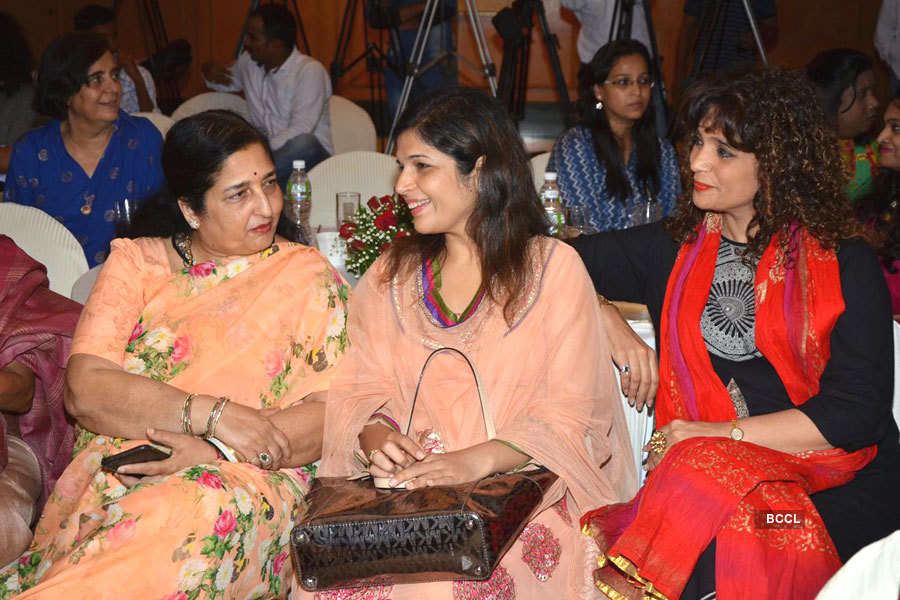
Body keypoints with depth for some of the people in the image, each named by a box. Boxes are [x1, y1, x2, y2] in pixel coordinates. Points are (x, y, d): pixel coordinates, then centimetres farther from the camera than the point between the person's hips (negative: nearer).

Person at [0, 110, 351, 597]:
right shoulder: (135, 263, 13)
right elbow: (84, 389, -1)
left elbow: (329, 413, -1)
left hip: (246, 480, 0)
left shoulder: (307, 276, 10)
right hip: (114, 471, 0)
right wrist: (211, 415, -14)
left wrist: (215, 454, -15)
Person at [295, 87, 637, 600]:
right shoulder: (391, 275, 16)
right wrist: (377, 437, -13)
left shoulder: (553, 267, 2)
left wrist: (477, 460, -21)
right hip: (406, 488, 3)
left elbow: (570, 415, -5)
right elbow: (360, 388, 11)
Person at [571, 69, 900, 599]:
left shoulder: (846, 264, 1)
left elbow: (858, 412, -7)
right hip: (710, 468, 3)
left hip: (838, 491, -3)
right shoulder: (674, 250, 13)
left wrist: (722, 434, -12)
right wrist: (610, 323, 1)